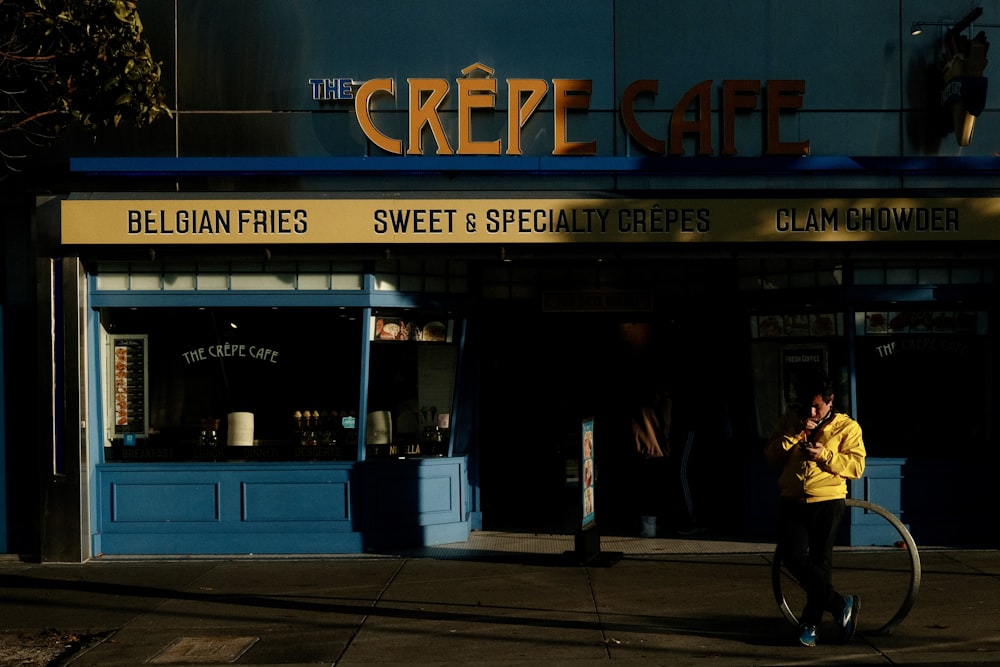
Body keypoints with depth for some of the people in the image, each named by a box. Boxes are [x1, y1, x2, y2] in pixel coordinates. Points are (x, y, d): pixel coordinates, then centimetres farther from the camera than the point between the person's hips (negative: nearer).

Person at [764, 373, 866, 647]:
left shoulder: (847, 427, 3)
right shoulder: (790, 420, 11)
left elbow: (857, 466, -6)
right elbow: (770, 455, 2)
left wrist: (825, 454, -19)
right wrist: (796, 434, -11)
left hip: (827, 502, -2)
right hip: (792, 502, 2)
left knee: (820, 561, -2)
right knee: (793, 557, -12)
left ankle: (811, 622, 12)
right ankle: (842, 605, -2)